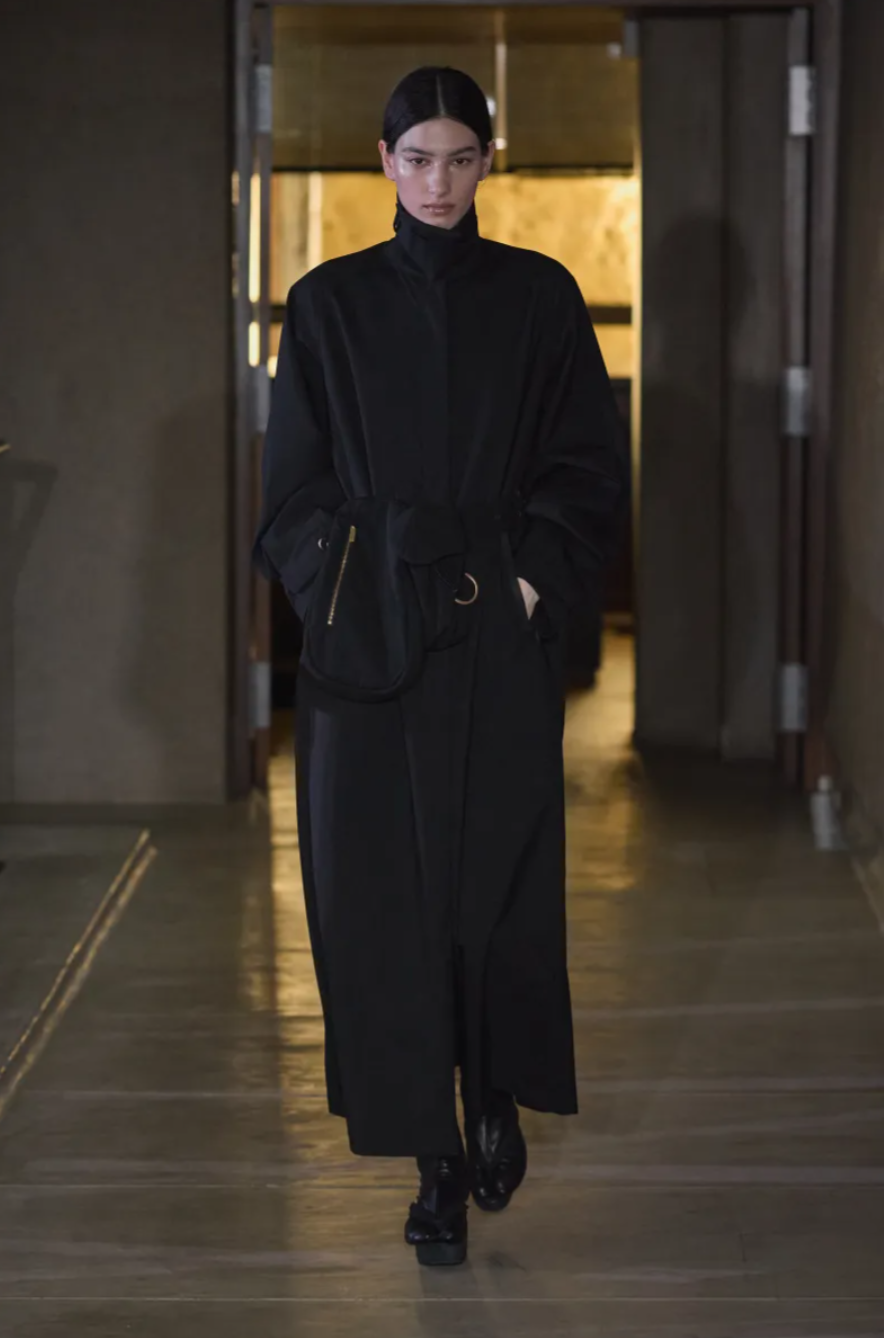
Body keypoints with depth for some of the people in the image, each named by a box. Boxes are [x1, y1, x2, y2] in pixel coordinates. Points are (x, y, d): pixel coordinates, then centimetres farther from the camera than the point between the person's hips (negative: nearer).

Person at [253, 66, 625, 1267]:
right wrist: (335, 595, -4)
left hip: (498, 630, 0)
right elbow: (295, 481, 7)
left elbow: (588, 464, 5)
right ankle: (435, 1163, 5)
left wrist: (537, 580, -7)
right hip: (369, 626, 0)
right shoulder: (331, 303, 5)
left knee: (498, 875, 1)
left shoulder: (540, 297, 4)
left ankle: (497, 1098, 27)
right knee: (383, 886, -2)